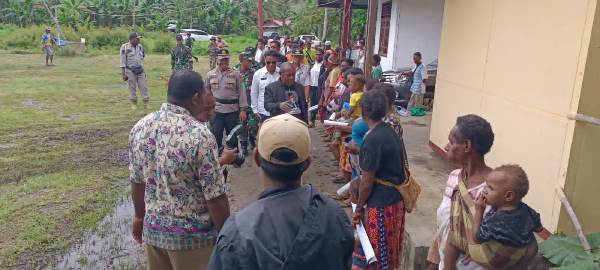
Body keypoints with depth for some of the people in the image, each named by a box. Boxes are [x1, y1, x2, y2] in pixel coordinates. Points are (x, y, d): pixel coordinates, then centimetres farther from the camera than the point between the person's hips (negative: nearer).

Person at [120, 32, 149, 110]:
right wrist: (123, 73, -8)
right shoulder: (125, 47, -7)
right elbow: (123, 61, -6)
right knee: (132, 87, 3)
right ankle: (134, 103, 14)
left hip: (140, 70, 4)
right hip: (130, 71, -4)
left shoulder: (140, 46, 8)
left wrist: (143, 70, 16)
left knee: (143, 86, 0)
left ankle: (146, 103, 4)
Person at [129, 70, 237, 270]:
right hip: (193, 236, -5)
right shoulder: (200, 135, -24)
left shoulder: (140, 127, -5)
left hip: (153, 229, 6)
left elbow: (137, 182, 7)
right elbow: (215, 198, -21)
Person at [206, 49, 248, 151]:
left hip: (232, 111, -1)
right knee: (216, 137, 7)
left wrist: (243, 109, -7)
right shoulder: (210, 75, 4)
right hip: (215, 111, 1)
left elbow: (241, 92, -3)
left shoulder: (235, 74, -2)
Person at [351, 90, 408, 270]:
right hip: (395, 198, 9)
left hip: (381, 203, -9)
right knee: (386, 248, 23)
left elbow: (367, 182, -19)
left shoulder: (373, 140, -23)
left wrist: (359, 208, -6)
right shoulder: (390, 131, 4)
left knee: (378, 251, 9)